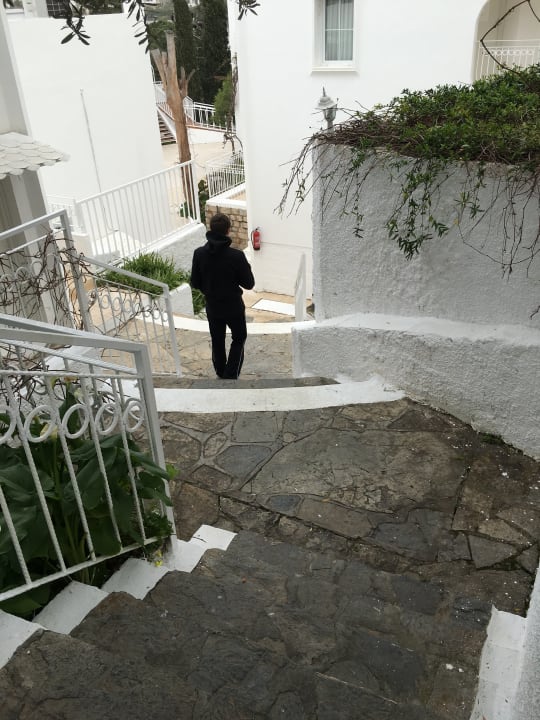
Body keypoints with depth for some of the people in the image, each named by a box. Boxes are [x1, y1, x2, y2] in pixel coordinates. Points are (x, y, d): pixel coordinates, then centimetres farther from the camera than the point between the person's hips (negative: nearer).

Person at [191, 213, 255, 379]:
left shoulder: (199, 254, -12)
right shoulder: (236, 256, -23)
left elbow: (195, 284, -3)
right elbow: (249, 284, -13)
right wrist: (246, 267, 4)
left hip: (212, 307, 3)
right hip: (234, 307, -3)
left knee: (217, 342, 21)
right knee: (239, 338, 20)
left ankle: (221, 373, 36)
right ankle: (230, 375, 12)